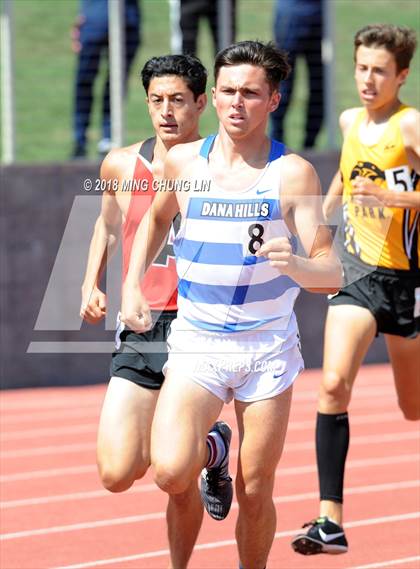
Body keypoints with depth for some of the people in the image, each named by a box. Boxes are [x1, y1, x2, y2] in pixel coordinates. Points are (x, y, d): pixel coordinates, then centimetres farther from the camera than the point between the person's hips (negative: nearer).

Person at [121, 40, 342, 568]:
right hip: (196, 342, 1)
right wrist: (132, 283, 11)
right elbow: (157, 218, 23)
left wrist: (294, 263, -33)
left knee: (255, 494, 3)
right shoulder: (183, 162, 1)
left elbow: (330, 271, -11)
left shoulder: (293, 173, -7)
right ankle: (208, 454, 17)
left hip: (267, 347, -1)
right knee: (170, 473, -19)